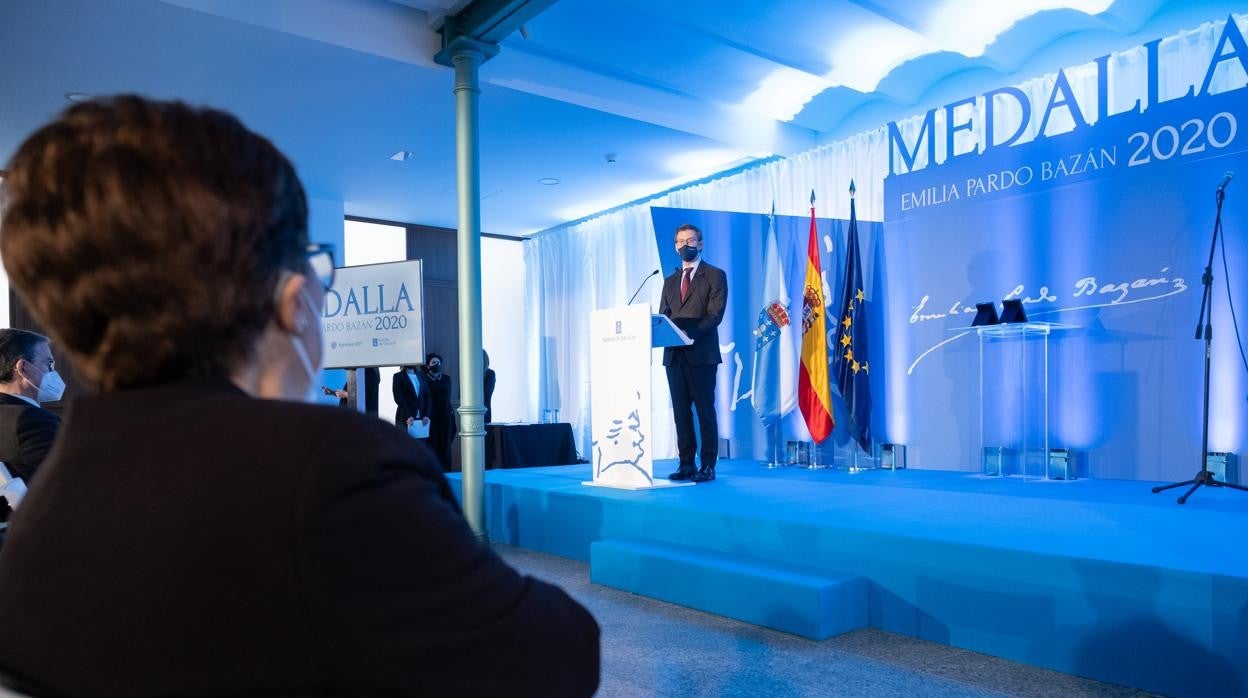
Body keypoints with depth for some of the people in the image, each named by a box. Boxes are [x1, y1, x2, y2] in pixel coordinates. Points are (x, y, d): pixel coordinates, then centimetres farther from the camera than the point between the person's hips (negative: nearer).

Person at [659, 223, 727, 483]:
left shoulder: (715, 275, 3)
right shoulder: (670, 281, 21)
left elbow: (715, 314, -8)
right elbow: (662, 316, 16)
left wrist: (691, 334, -21)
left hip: (702, 353, -5)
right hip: (674, 354, 6)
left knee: (705, 410, -2)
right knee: (680, 411, 6)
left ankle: (708, 466, 2)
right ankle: (686, 464, 11)